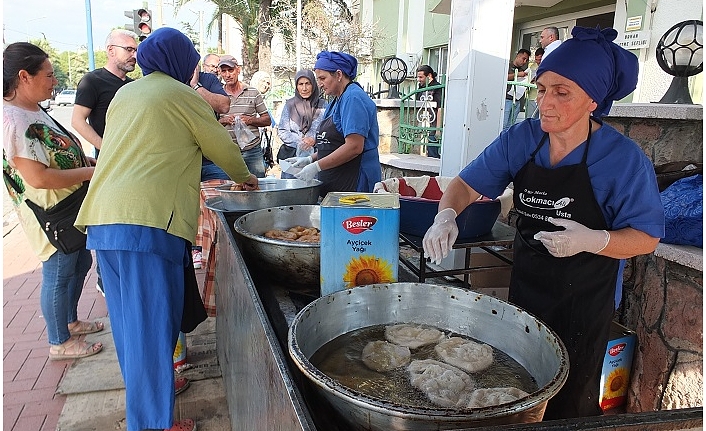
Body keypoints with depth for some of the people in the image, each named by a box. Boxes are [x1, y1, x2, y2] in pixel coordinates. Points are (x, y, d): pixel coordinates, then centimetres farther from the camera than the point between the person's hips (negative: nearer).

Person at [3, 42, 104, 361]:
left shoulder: (33, 110, 7)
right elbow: (38, 177, -28)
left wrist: (88, 161, 5)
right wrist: (90, 173, -21)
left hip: (71, 205, 10)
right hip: (51, 213, -10)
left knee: (81, 262, 22)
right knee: (58, 275, 5)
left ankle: (70, 321, 42)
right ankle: (59, 343, 24)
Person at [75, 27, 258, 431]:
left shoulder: (124, 94, 20)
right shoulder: (184, 96, 1)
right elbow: (223, 149, 8)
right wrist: (245, 176, 27)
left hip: (103, 217, 8)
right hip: (149, 220, -7)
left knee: (130, 317, 17)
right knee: (151, 320, -2)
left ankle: (143, 393, 34)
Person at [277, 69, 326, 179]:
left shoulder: (322, 105, 7)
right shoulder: (289, 105, 9)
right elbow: (281, 131, 7)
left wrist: (314, 139, -13)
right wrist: (299, 141, -9)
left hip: (315, 155, -1)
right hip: (292, 154, 1)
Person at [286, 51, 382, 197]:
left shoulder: (354, 99, -12)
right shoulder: (337, 101, 19)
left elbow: (354, 147, -22)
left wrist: (317, 166, -18)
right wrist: (310, 159, 10)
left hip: (354, 183, -9)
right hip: (333, 184, 9)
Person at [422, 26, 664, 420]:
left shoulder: (624, 158, -17)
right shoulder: (520, 139, -7)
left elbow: (647, 236, -12)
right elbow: (467, 184, -3)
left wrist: (593, 240, -31)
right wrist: (447, 214, -24)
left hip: (584, 299, -3)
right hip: (526, 284, 4)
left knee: (569, 404, 13)